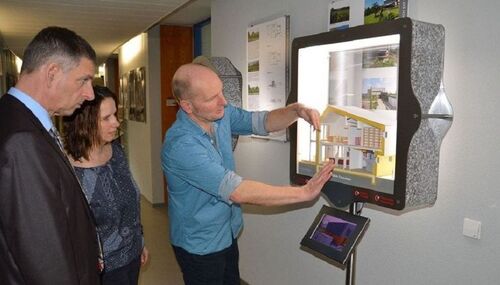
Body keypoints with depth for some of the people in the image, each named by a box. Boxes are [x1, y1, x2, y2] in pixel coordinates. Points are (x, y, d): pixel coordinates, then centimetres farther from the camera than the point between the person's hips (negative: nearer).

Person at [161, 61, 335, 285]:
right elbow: (238, 191, -36)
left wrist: (296, 110, -20)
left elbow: (262, 122, 1)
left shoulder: (221, 114, -10)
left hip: (227, 234, 7)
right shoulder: (180, 146, -33)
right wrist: (304, 192, -32)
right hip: (200, 246, -7)